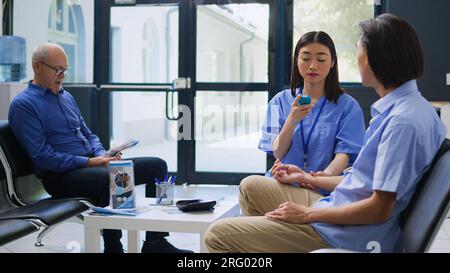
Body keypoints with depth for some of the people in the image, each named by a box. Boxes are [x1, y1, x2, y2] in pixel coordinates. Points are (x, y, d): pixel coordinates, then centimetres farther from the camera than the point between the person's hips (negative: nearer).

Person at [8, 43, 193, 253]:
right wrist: (89, 162, -19)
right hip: (60, 175, -8)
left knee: (157, 165, -4)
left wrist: (102, 155, 1)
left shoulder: (66, 97, 20)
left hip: (92, 163, 8)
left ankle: (155, 243, -5)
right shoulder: (23, 104, -5)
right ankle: (113, 247, -23)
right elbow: (41, 156, -14)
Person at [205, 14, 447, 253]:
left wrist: (307, 214, -15)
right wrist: (313, 179, 22)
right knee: (250, 187, 23)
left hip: (348, 236, -10)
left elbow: (380, 209, -24)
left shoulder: (403, 121, -24)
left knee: (217, 235, -10)